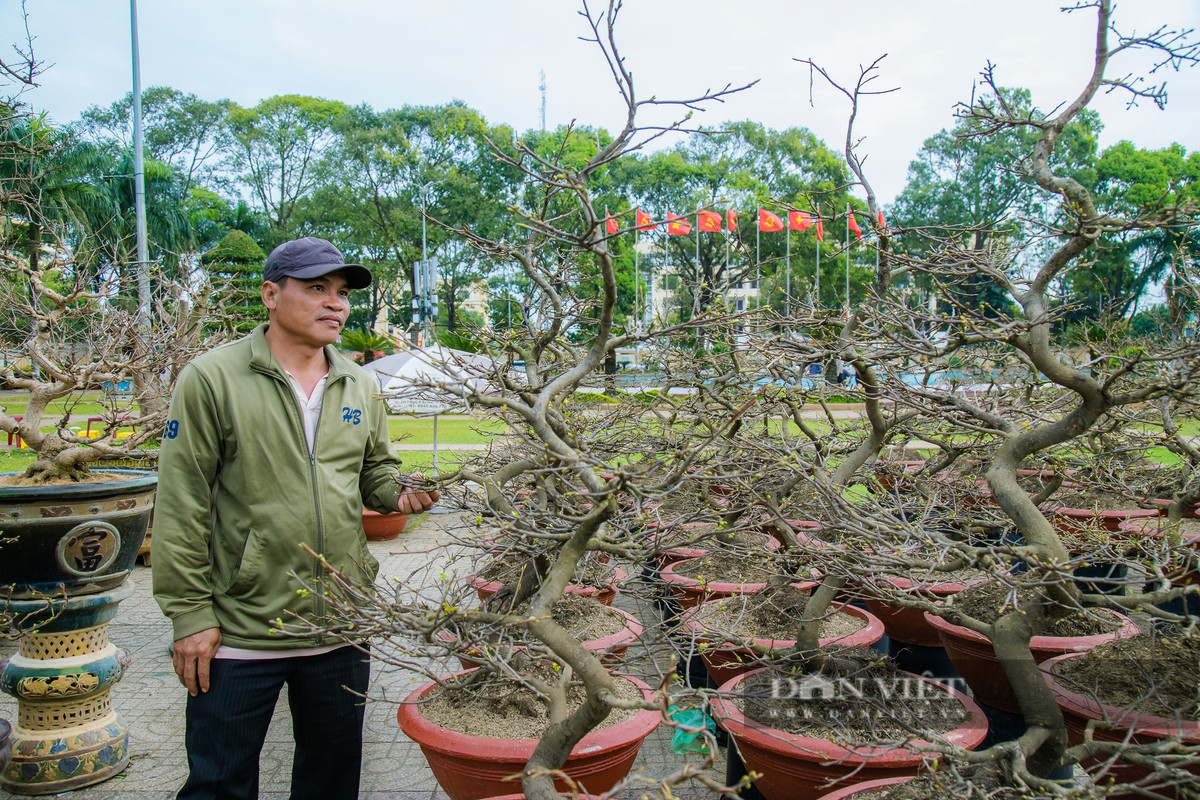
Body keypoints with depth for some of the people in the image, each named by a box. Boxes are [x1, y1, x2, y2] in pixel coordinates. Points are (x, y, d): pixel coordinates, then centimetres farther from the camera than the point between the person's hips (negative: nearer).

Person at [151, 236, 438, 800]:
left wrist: (399, 493, -5)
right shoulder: (212, 378, -8)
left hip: (343, 626, 5)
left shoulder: (359, 386, 7)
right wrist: (191, 613, -11)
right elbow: (181, 506, -9)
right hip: (239, 628, -4)